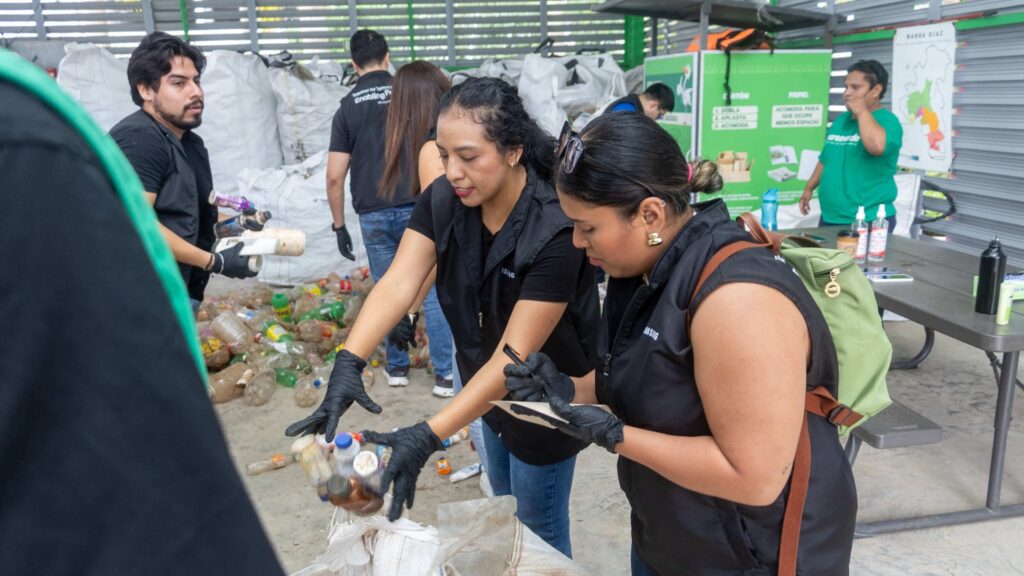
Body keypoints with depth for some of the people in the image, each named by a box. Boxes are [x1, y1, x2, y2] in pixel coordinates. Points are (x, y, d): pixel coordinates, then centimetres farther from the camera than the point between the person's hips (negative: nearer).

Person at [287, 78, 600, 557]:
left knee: (539, 534, 15)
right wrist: (348, 364, -39)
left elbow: (515, 356, -33)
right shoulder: (443, 200, -14)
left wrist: (426, 438, -39)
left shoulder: (555, 231, -32)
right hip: (488, 390, 6)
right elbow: (397, 283, -23)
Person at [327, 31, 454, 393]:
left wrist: (339, 225, 9)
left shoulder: (347, 108, 4)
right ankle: (446, 374, 5)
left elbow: (335, 177, 0)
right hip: (417, 207, -1)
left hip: (373, 214, 1)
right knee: (433, 291, 4)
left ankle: (397, 367, 24)